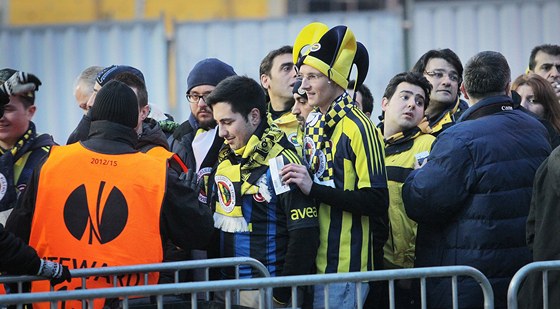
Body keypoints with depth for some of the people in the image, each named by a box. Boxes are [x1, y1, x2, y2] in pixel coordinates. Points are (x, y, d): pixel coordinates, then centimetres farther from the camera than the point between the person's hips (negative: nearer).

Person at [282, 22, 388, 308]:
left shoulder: (358, 128, -11)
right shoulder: (313, 123, 13)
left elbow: (377, 201, -17)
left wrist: (314, 189, -22)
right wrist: (296, 182, 6)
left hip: (344, 264, -8)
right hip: (313, 261, 8)